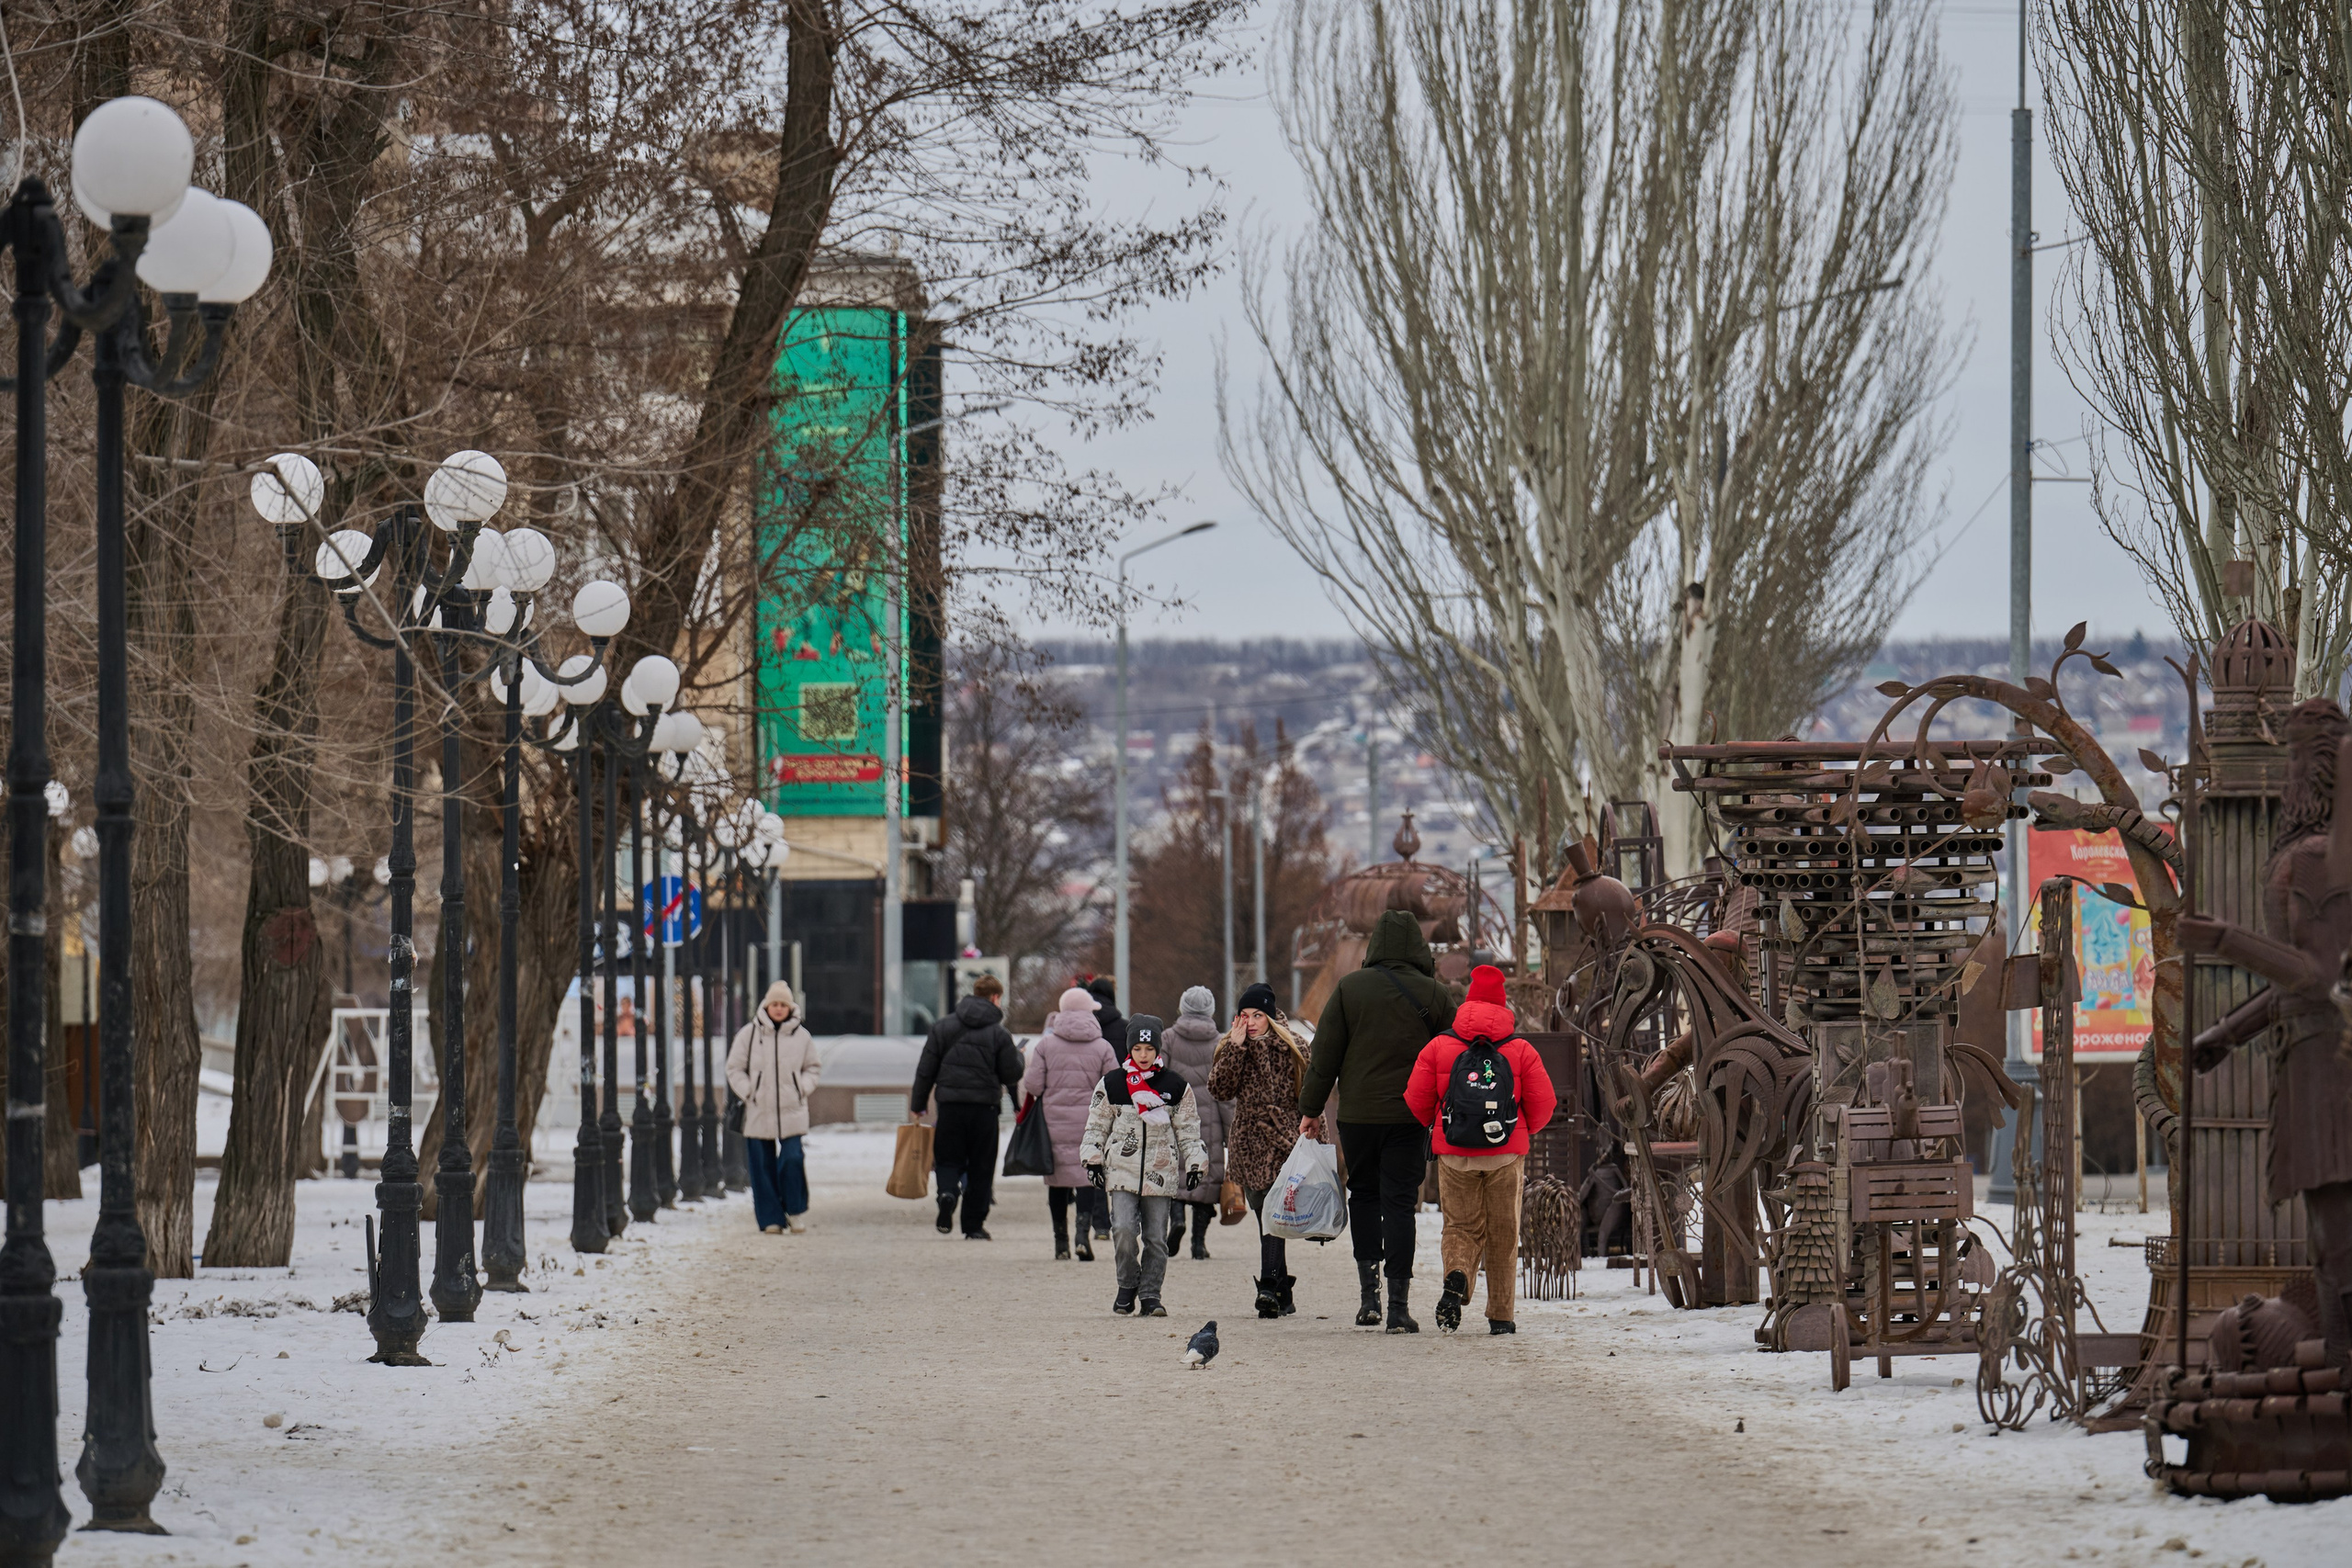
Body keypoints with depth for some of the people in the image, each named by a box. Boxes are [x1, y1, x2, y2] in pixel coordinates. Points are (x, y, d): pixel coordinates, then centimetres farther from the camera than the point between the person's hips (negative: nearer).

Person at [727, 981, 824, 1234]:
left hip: (792, 1111, 0)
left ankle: (796, 1211, 7)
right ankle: (770, 1219, 9)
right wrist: (748, 1093, -5)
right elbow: (735, 1068, 6)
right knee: (763, 1168, 2)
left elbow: (812, 1068, 15)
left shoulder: (801, 1036, 5)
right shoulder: (749, 1034, 1)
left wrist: (802, 1090, -1)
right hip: (758, 1113, 0)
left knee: (792, 1161, -11)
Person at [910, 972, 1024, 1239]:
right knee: (981, 1167, 7)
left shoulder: (943, 1027, 4)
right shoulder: (999, 1033, -2)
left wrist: (917, 1104, 13)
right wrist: (1018, 1057, 22)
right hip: (984, 1107, -1)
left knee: (948, 1159, 9)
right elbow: (1012, 1076, 1)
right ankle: (974, 1225, 6)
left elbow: (925, 1070, 5)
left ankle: (947, 1192, -23)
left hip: (950, 1106, 1)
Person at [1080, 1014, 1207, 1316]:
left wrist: (1195, 1164, 7)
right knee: (1124, 1229, -15)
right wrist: (1092, 1160, 3)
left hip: (1161, 1174, 1)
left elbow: (1188, 1129, 12)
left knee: (1156, 1237, 1)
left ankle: (1151, 1295, 11)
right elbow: (1097, 1125, 11)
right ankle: (1127, 1285, 5)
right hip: (1122, 1170, -1)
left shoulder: (1176, 1086, 5)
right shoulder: (1112, 1084, 4)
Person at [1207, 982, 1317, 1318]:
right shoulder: (1230, 1048, 10)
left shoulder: (1291, 1048, 2)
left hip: (1283, 1141, -4)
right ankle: (1283, 1295, 11)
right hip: (1248, 1143, 4)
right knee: (1265, 1217, 5)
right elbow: (1221, 1089, -5)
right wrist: (1236, 1047, -10)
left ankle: (1270, 1288, -24)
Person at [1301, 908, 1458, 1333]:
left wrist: (1311, 1109, 8)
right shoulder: (1432, 995, -1)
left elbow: (1324, 1055, 0)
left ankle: (1369, 1293, 8)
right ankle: (1398, 1305, -2)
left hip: (1357, 1114, 0)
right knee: (1400, 1202, 2)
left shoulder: (1349, 988, -1)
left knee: (1364, 1194, 17)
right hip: (1409, 1117, 0)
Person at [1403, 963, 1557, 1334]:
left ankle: (1456, 1278, -22)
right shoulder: (1521, 1051, 0)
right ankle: (1500, 1315, 12)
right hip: (1506, 1153, 0)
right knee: (1503, 1235, 10)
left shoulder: (1438, 1047, 1)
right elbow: (1543, 1105, 0)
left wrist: (1436, 1128, 24)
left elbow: (1416, 1101, 2)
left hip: (1454, 1153, 0)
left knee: (1461, 1226, 10)